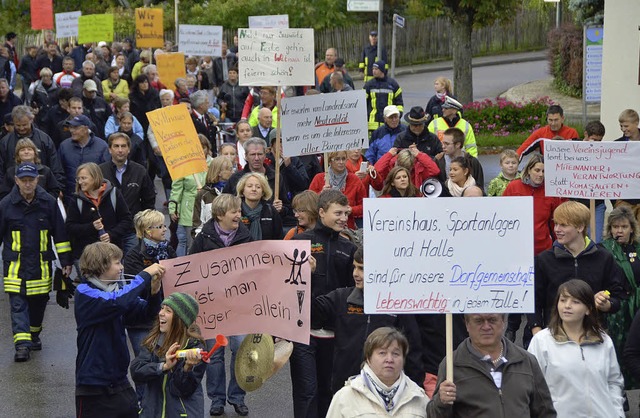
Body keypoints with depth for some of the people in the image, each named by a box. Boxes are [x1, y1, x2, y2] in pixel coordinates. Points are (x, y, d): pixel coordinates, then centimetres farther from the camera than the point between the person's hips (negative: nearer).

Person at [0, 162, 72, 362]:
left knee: (39, 302, 13)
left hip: (41, 265, 2)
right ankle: (22, 344, -12)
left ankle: (34, 335, 34)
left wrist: (66, 261, 4)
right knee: (18, 304, -7)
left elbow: (60, 234, 5)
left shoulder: (48, 203, -1)